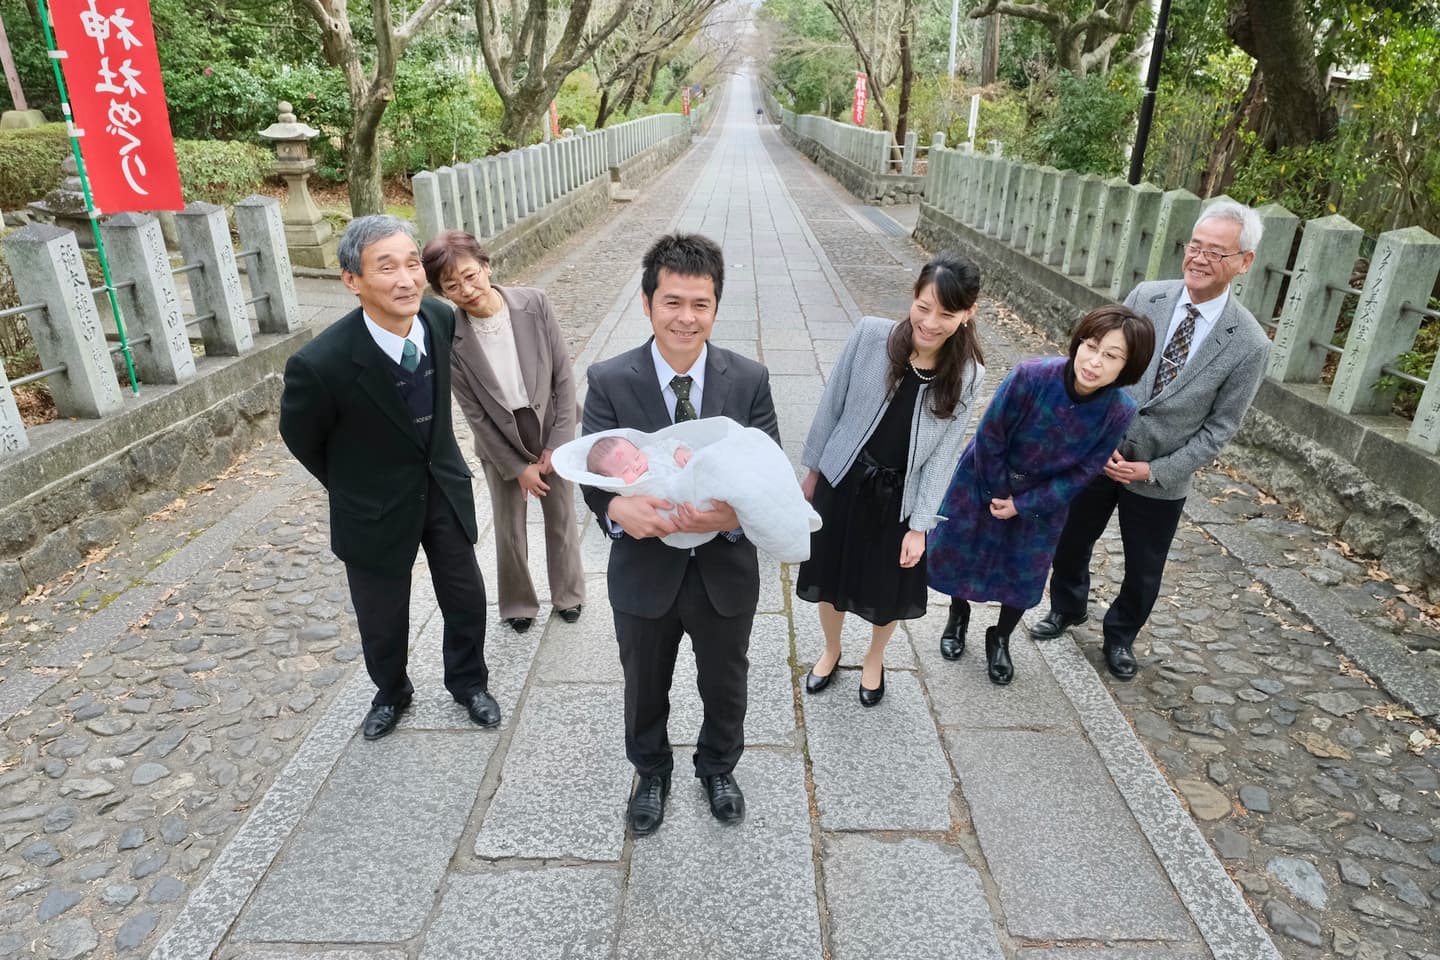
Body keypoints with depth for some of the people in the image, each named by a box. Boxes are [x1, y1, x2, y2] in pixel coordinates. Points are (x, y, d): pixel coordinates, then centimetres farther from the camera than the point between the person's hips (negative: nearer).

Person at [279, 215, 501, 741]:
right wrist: (352, 488, 6)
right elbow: (300, 437, -8)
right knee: (382, 619, 17)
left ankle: (467, 681, 45)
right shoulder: (321, 363, -31)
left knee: (466, 599, 16)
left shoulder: (441, 318, -17)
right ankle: (391, 693, 48)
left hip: (444, 487, 4)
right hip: (375, 508, -3)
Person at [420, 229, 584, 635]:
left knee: (562, 520, 18)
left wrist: (556, 444, -11)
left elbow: (564, 376, -11)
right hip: (501, 445, -1)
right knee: (510, 532, 15)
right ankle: (518, 603, 41)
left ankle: (567, 594, 43)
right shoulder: (449, 337, -20)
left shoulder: (535, 304, -19)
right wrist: (517, 467, -9)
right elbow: (474, 412, -12)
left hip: (553, 434, 1)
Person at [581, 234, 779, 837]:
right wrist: (617, 507, -37)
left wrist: (736, 513, -33)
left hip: (726, 570, 1)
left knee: (724, 686, 25)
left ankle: (718, 768, 56)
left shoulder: (749, 380, -11)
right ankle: (651, 773, 55)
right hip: (644, 571, 0)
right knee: (645, 689, 24)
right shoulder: (609, 381, -13)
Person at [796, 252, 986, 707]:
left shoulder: (967, 375, -13)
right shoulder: (871, 335, -16)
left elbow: (943, 454, -8)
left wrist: (920, 524, -8)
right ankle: (831, 650, 47)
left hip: (900, 497, 0)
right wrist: (812, 469, 2)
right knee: (830, 575, 17)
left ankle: (874, 659, 49)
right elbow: (833, 403, -5)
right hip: (843, 481, 0)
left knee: (887, 590, 18)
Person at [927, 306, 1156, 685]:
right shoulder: (1031, 375, -34)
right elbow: (989, 438, -20)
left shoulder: (1120, 410, -26)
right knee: (958, 553, 15)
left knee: (1024, 575, 16)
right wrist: (999, 492, -10)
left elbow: (1081, 473, -14)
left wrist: (1021, 505, -14)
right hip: (985, 481, -1)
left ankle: (1000, 639, 43)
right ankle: (958, 615, 46)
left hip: (1043, 498, 1)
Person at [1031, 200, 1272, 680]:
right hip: (1097, 454, 2)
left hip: (1160, 478, -2)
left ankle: (1121, 633, 44)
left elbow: (1220, 427, -10)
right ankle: (1067, 608, 47)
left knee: (1143, 571, 15)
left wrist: (1154, 470, -16)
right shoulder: (1144, 298, -9)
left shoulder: (1249, 345, -15)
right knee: (1070, 541, 19)